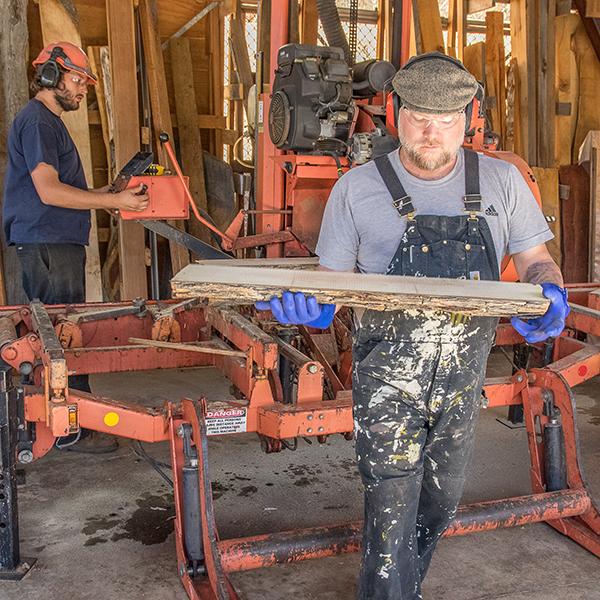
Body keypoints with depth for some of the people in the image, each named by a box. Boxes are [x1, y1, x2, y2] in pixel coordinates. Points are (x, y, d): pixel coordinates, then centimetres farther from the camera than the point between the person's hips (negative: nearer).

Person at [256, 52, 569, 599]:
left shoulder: (501, 181, 1)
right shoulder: (357, 188, -6)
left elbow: (534, 259, 5)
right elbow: (333, 275, -2)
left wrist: (550, 293, -17)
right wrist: (313, 305, -24)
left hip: (464, 374, 4)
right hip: (388, 377, -3)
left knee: (442, 498, 20)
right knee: (392, 503, -1)